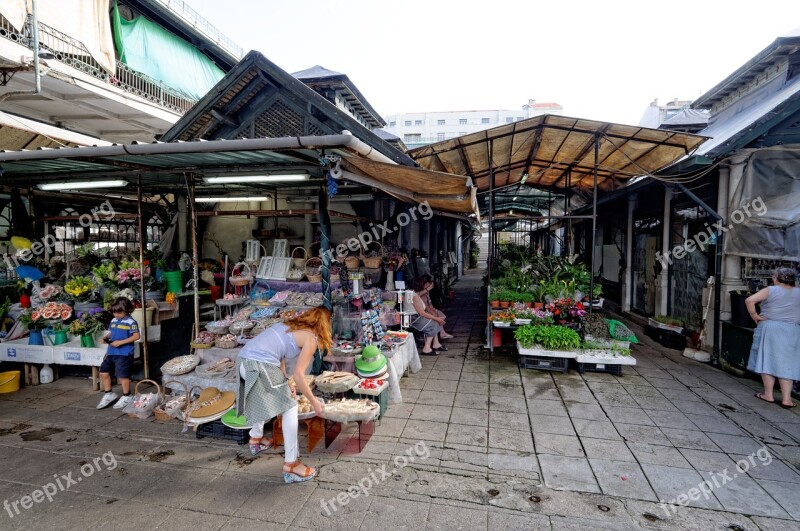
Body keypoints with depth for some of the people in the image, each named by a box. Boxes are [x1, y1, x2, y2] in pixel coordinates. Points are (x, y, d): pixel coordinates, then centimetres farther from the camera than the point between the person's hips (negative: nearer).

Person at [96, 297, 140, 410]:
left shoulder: (131, 322, -12)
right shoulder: (113, 321, 10)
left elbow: (136, 336, -16)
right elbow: (111, 332, 22)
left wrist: (120, 342, -19)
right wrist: (106, 337, 0)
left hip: (124, 353, -8)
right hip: (111, 352, 8)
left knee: (122, 375, 0)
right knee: (103, 372, 12)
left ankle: (126, 397, 18)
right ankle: (109, 394, 30)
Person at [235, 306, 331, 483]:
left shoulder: (291, 325, 23)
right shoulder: (311, 339, -1)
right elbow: (298, 375, -6)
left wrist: (286, 384, 18)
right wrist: (315, 402, 5)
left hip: (243, 361, 9)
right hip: (260, 365, -9)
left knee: (262, 399, 32)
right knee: (289, 407, 3)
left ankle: (256, 439, 50)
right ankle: (291, 465, 3)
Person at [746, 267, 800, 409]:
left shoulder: (770, 290, -4)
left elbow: (749, 300, -16)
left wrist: (754, 316, -5)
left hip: (769, 328, -3)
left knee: (768, 360, 6)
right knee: (786, 364, 7)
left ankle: (768, 394, 11)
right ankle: (786, 398, 5)